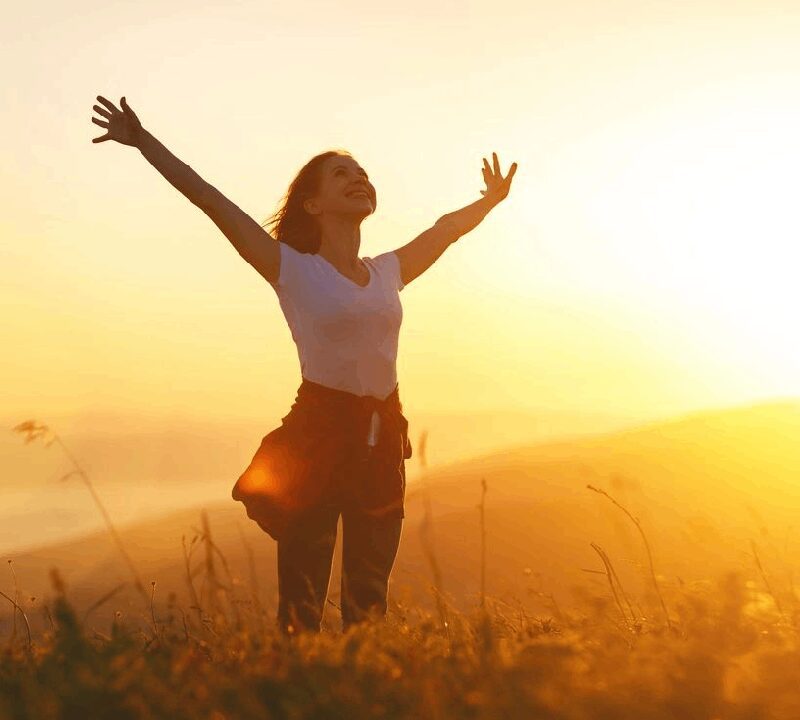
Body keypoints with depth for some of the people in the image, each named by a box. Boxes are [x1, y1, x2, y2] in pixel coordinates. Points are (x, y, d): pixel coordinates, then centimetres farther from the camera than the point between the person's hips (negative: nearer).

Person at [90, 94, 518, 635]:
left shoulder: (388, 272, 12)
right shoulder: (294, 270, -3)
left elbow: (447, 227, 28)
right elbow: (212, 201, -8)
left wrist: (491, 200, 42)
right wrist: (143, 140, -12)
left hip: (383, 438, 5)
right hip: (317, 433, -5)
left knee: (370, 600, 11)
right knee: (303, 600, -4)